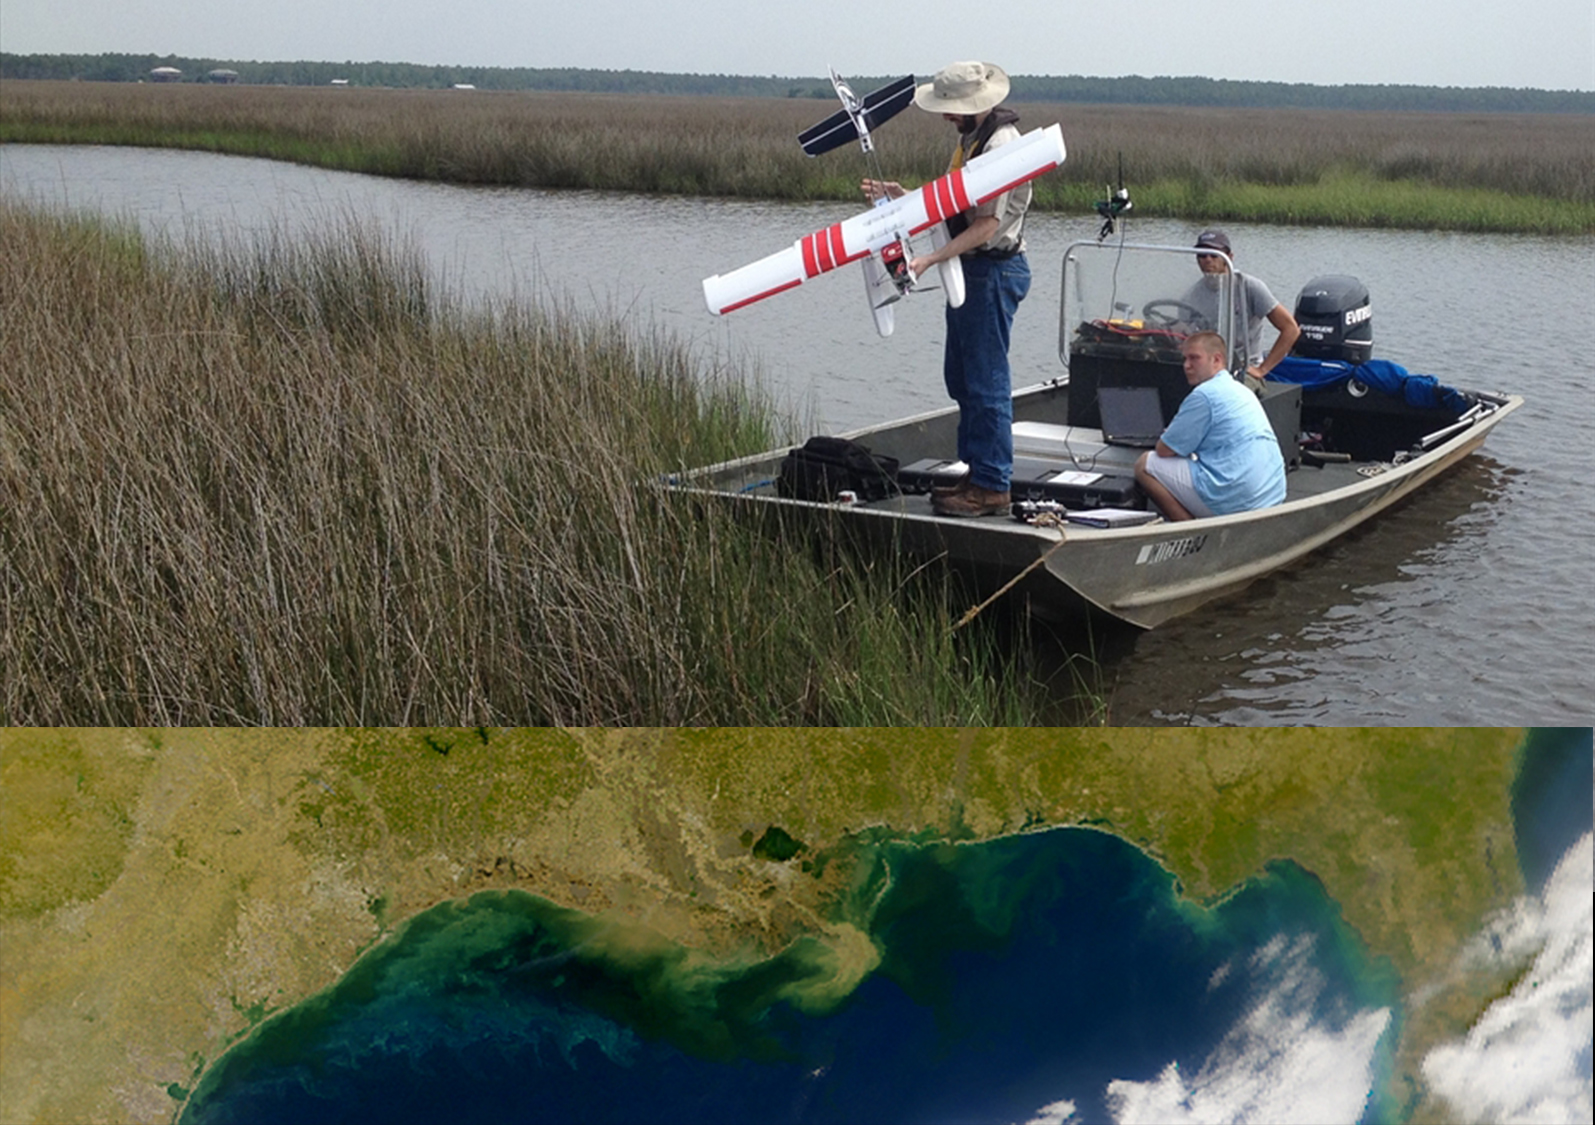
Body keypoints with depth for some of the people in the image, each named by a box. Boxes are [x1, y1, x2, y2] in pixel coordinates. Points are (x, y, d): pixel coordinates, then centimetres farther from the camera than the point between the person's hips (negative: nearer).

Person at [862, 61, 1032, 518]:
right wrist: (900, 195, 11)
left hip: (995, 270, -11)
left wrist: (930, 259, -24)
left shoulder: (1001, 142, -18)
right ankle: (972, 473, 24)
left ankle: (992, 486, 0)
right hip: (972, 269, 11)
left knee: (986, 381, -6)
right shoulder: (972, 138, 14)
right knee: (961, 377, 15)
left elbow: (987, 225, -22)